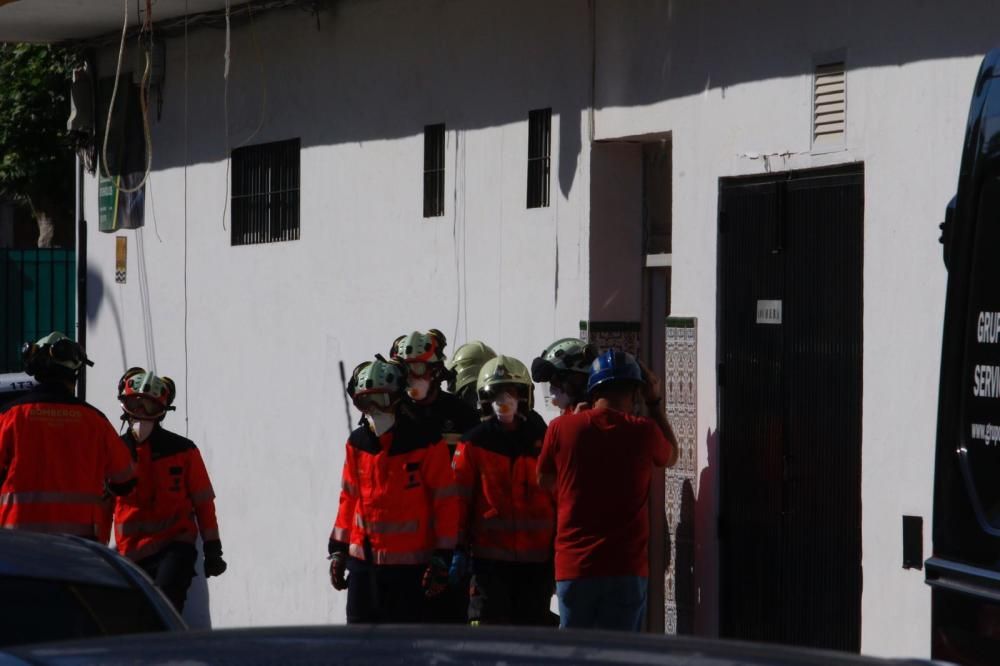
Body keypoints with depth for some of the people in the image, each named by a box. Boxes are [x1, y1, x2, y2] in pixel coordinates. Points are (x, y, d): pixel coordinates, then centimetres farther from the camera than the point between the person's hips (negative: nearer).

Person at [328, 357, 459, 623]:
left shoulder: (425, 442, -9)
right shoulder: (357, 443, 7)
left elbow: (446, 502, -7)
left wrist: (442, 558, -10)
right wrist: (338, 549, 14)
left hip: (410, 564, -5)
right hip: (363, 560, 5)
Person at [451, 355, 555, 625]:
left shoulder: (543, 441, 8)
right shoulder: (474, 443, 2)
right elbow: (458, 499, 0)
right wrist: (458, 549, -6)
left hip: (536, 560, 3)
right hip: (489, 556, -3)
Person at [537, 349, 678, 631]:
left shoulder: (562, 428, -2)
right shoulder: (643, 431, -3)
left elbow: (544, 480, 17)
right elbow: (671, 456, 21)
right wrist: (655, 403, 27)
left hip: (574, 568, 1)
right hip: (627, 569, -1)